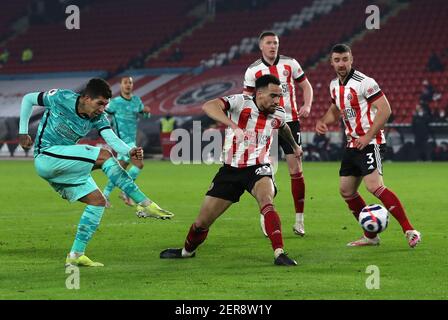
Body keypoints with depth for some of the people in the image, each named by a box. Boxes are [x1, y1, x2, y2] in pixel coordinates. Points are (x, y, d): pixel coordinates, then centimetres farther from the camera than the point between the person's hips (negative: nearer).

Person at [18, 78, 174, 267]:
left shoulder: (98, 118, 2)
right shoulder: (61, 99, -11)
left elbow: (113, 140, -14)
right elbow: (28, 99, 2)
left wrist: (130, 151, -35)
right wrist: (23, 132, 3)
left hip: (66, 166, 7)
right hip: (46, 156, -7)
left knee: (98, 201, -4)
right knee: (104, 156, -21)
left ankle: (76, 255, -2)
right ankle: (145, 204, -24)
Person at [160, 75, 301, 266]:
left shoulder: (278, 115, 0)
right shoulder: (240, 102, -16)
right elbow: (208, 106, -34)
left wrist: (294, 146, 44)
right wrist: (233, 125, -48)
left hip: (258, 169, 1)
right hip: (231, 170, -1)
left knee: (267, 202, -34)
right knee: (202, 222, 8)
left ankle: (279, 253, -35)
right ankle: (187, 251, 38)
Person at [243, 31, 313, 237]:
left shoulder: (290, 64, 3)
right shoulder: (253, 71, 2)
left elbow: (306, 86, 10)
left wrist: (307, 105, -8)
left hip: (290, 122, 1)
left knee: (296, 170, -3)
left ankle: (299, 219, 3)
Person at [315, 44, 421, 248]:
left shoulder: (363, 82, -15)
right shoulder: (335, 85, 11)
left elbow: (385, 110, -18)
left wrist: (368, 137, -22)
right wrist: (323, 122, 6)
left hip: (370, 143, -9)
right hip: (352, 144, 9)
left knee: (374, 186, -24)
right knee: (346, 191, 9)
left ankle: (409, 231, -22)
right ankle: (371, 236, 20)